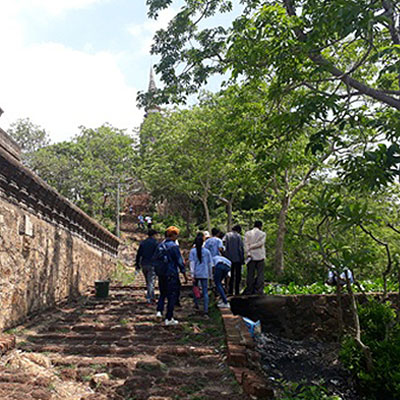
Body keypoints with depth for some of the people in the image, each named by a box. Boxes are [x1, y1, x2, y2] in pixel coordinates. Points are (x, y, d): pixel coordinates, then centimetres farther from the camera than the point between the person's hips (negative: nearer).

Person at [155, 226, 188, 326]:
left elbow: (154, 259, 13)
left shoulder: (160, 245, 7)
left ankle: (159, 311, 4)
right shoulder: (174, 246, -14)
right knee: (172, 295, 3)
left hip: (161, 274, 6)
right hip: (172, 274, -6)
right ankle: (169, 319, 6)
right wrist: (184, 274, -5)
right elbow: (180, 262, -13)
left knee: (163, 293, 22)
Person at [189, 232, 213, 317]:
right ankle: (206, 311, -9)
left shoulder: (192, 251, -3)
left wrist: (192, 274, -7)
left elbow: (192, 263, -8)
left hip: (196, 274, 0)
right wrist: (210, 275, 15)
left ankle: (196, 304, 33)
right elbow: (210, 264, 5)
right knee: (205, 292, -1)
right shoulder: (207, 251, 1)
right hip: (204, 274, 0)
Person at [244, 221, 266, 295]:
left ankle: (249, 291, 5)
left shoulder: (247, 233, 6)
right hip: (260, 256, -2)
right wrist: (251, 246, -6)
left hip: (251, 256, 2)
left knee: (250, 274, 5)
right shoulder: (262, 234, 2)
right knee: (260, 274, 3)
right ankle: (259, 290, -1)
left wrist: (248, 253, -9)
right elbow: (261, 243, -11)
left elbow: (246, 244, -3)